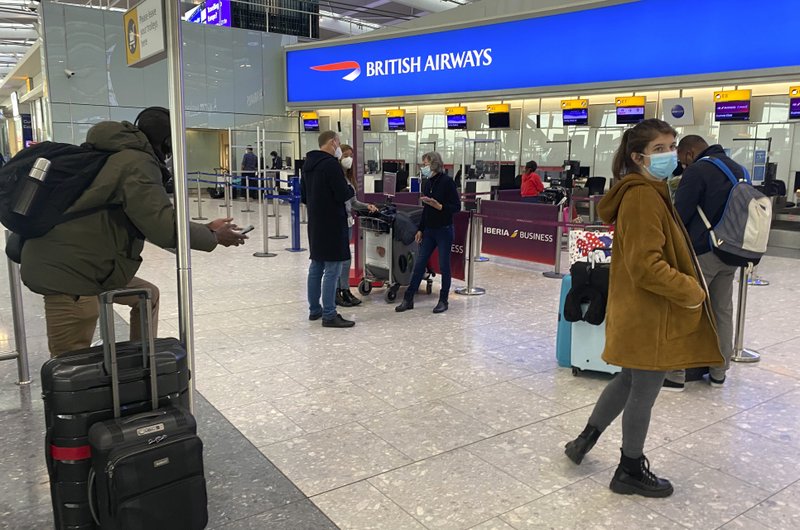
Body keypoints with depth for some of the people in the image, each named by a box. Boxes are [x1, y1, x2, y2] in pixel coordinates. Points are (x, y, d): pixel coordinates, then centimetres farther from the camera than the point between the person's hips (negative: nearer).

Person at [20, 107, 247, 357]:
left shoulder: (120, 156, 18)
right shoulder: (138, 163, -14)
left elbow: (152, 219, 20)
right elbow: (164, 227, -23)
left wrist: (206, 228, 19)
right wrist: (214, 237, -8)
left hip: (75, 263, 10)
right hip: (70, 272, -10)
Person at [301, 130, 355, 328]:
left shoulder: (308, 164, 12)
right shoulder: (331, 164, -16)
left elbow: (303, 196, 18)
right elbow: (344, 194, -19)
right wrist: (350, 188, 1)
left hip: (315, 223, 9)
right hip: (332, 223, -9)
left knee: (316, 267, 15)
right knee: (332, 270, -5)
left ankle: (314, 309, 23)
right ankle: (329, 315, -3)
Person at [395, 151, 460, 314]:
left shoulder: (447, 182, -11)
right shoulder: (428, 183, 10)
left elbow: (456, 206, -12)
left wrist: (439, 206, -25)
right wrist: (420, 229, 13)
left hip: (444, 230, -7)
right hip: (429, 230, 7)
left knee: (444, 266, 3)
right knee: (419, 264, 6)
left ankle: (443, 300, 16)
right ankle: (408, 299, 12)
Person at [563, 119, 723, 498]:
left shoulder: (649, 192, 12)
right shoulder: (642, 197, -21)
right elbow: (647, 266, -26)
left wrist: (687, 286, 11)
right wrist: (692, 292, -15)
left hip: (640, 312, 10)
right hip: (650, 315, -10)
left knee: (630, 381, 22)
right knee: (644, 391, 6)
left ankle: (585, 439, 35)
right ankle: (631, 471, 25)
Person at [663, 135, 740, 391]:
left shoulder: (697, 171, -12)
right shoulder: (739, 170, 13)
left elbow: (679, 216, -13)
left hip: (701, 253, -8)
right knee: (723, 312, 14)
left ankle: (675, 375, 1)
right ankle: (718, 372, 23)